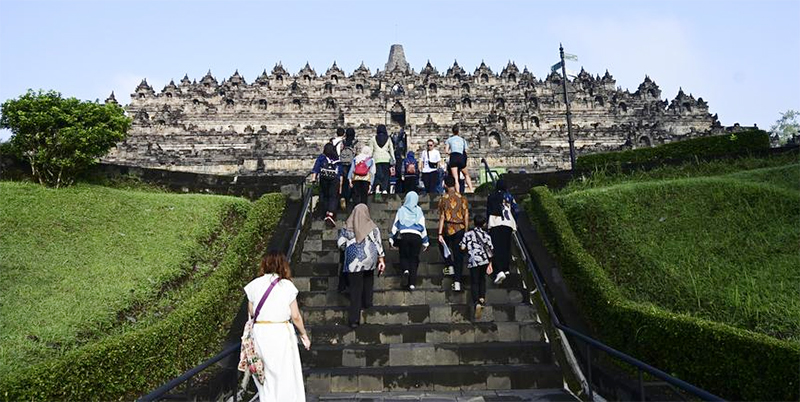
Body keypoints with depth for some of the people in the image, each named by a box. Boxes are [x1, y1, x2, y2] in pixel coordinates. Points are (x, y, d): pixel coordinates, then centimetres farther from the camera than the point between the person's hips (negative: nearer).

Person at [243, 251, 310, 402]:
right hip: (281, 333, -3)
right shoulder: (287, 285, -6)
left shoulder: (254, 284, 0)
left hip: (260, 332, 3)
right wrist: (304, 334, 8)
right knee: (286, 376, 7)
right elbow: (296, 316, -5)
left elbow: (251, 312, 6)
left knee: (267, 375, 14)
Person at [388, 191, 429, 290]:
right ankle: (412, 283, -1)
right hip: (416, 237, 0)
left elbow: (395, 225, 5)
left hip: (403, 236, 0)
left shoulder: (401, 210, 6)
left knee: (404, 256, 13)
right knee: (414, 259, 6)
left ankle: (405, 270, -20)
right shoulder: (419, 212, 6)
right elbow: (423, 227, 8)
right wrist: (425, 242, 16)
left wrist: (391, 239, 11)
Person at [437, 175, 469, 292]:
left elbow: (442, 217, -6)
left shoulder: (443, 199, -4)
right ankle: (457, 282, 1)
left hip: (448, 229, -1)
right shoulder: (462, 198, 1)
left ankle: (450, 266, 18)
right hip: (460, 229, 1)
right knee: (458, 255, 5)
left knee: (443, 245, 30)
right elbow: (466, 216, 1)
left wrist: (440, 233, -4)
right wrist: (466, 231, 11)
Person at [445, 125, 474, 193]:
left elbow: (447, 151, 7)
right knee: (466, 175, 21)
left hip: (453, 158, -2)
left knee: (455, 178, -5)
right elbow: (465, 151, 14)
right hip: (461, 158, 2)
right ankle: (471, 189, 12)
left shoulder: (449, 139, 12)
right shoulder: (463, 140, 19)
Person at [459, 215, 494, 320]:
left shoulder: (468, 234, 3)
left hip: (474, 261, -2)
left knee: (474, 282, 0)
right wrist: (490, 264, 11)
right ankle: (482, 298, 11)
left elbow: (462, 247, -4)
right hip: (485, 260, 3)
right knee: (482, 279, 23)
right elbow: (491, 250, 6)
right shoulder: (486, 235, 10)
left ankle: (477, 303, -18)